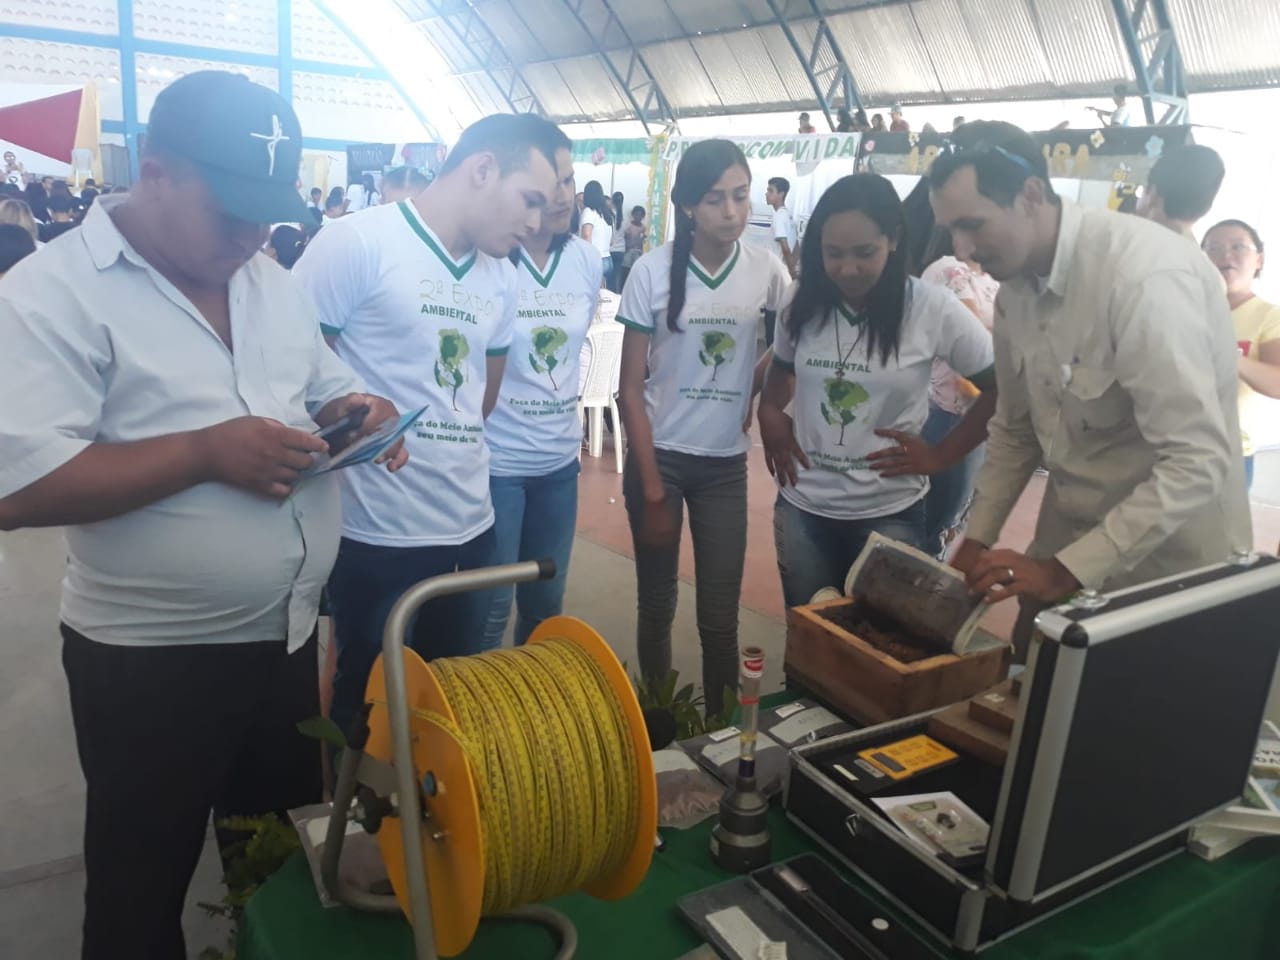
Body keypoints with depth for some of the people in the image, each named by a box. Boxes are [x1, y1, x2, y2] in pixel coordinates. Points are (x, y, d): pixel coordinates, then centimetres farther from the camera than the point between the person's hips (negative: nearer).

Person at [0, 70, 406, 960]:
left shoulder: (271, 282, 6)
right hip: (151, 660, -6)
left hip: (289, 633, 6)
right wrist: (207, 451, -27)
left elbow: (327, 382, 16)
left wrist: (355, 409, -7)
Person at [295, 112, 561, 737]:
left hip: (470, 528, 6)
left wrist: (449, 453, 10)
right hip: (375, 534, -6)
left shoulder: (501, 277, 10)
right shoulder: (356, 243, -11)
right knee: (363, 699, 12)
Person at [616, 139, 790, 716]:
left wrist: (750, 397, 0)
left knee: (720, 615, 3)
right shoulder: (653, 271, -9)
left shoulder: (768, 272, -4)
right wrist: (652, 490, -10)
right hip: (659, 455, -1)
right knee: (657, 604, 9)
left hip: (726, 463, 1)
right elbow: (631, 389, -8)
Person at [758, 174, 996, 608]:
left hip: (888, 514, -3)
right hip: (802, 506, 3)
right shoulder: (803, 305, -1)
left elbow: (1002, 389, -6)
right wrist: (769, 415, 1)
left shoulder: (934, 310, -13)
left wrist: (940, 455, -9)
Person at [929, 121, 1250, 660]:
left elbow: (1198, 463, -28)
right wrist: (975, 543, 3)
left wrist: (1067, 570, -28)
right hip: (1066, 553, 7)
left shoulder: (1144, 274, -25)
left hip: (1168, 566, -6)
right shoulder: (1015, 286, -2)